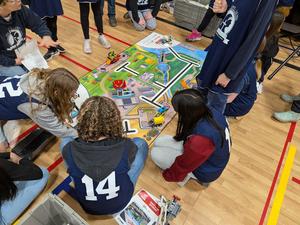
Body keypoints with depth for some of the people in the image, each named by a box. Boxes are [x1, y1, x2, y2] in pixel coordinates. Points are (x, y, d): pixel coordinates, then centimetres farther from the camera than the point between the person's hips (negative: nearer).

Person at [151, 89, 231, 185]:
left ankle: (189, 176, 7)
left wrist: (167, 175, -5)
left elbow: (184, 165, -23)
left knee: (155, 153, -5)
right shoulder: (212, 112, -20)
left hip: (205, 171, -7)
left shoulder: (200, 139, -43)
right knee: (158, 142, 6)